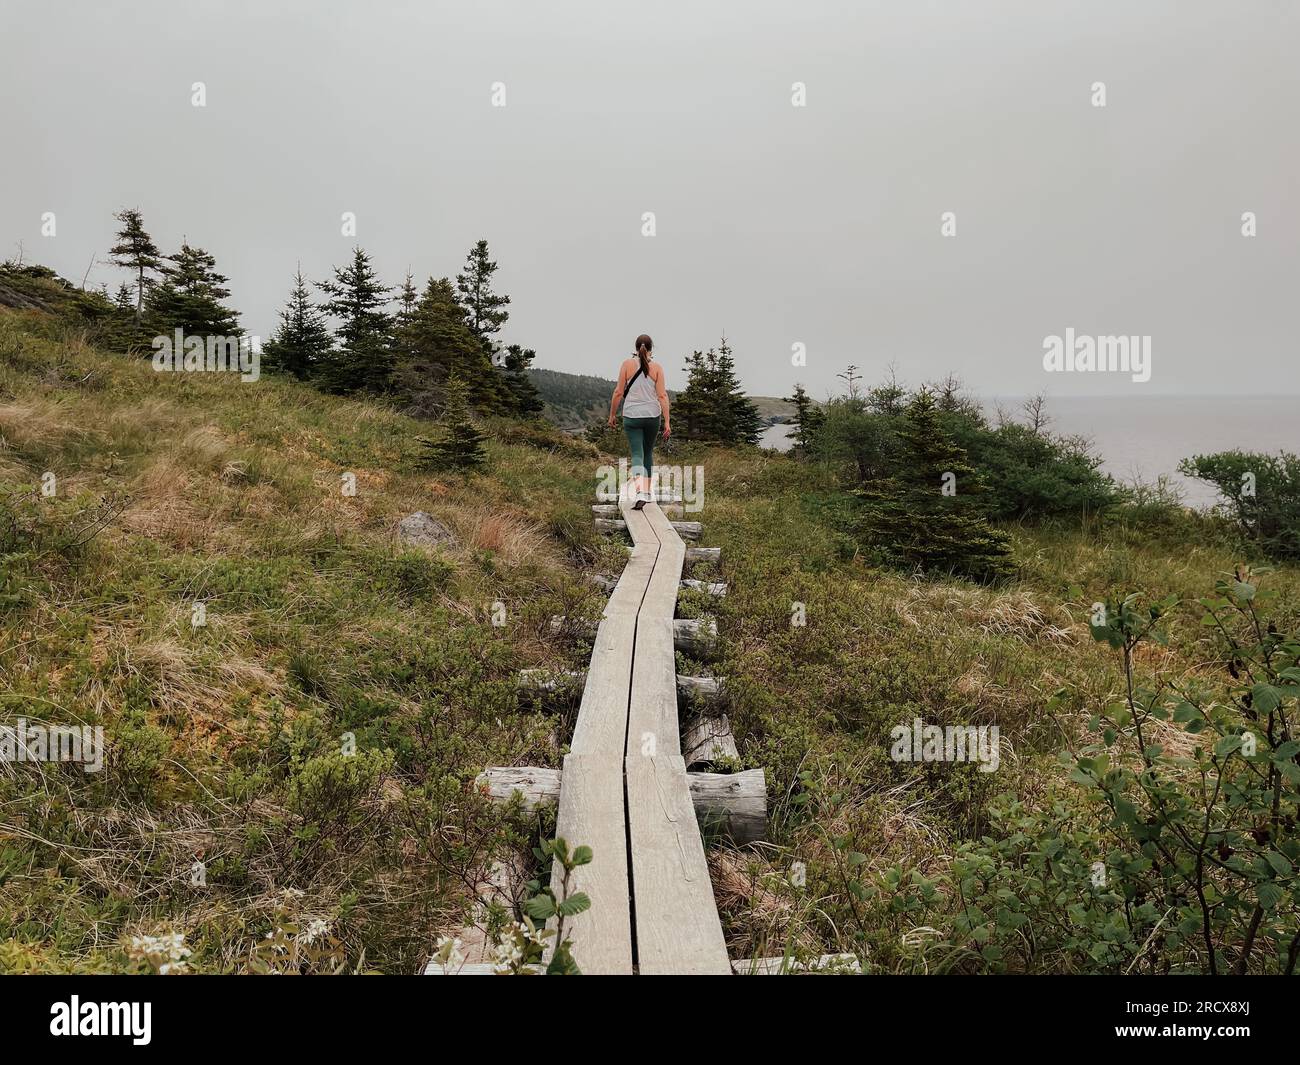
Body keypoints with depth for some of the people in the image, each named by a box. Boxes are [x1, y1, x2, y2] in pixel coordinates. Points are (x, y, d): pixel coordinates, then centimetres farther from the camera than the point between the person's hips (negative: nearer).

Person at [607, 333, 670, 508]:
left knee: (637, 454, -3)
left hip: (631, 416, -1)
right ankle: (647, 491, 26)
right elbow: (662, 396, -6)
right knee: (648, 453, 19)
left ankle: (640, 492, -25)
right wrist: (667, 422, -5)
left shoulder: (627, 364, -3)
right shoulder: (656, 367, -2)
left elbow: (618, 392, -3)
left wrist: (612, 415, 9)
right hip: (652, 415, 1)